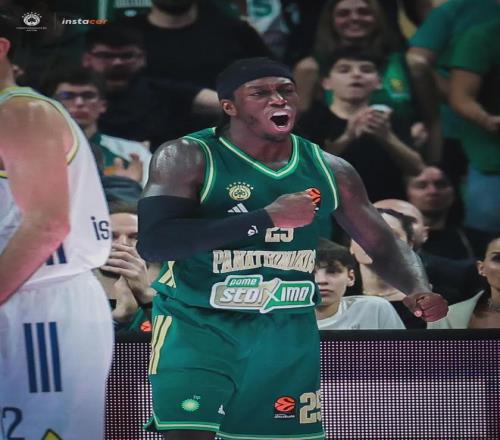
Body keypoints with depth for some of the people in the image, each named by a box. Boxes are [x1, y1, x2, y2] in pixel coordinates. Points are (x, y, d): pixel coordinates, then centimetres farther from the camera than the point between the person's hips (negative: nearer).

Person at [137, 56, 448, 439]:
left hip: (289, 333, 5)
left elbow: (384, 245, 11)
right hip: (197, 326, -5)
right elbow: (153, 244, -25)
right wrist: (268, 217, -27)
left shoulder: (329, 170, 2)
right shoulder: (187, 158, -12)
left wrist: (419, 291, -13)